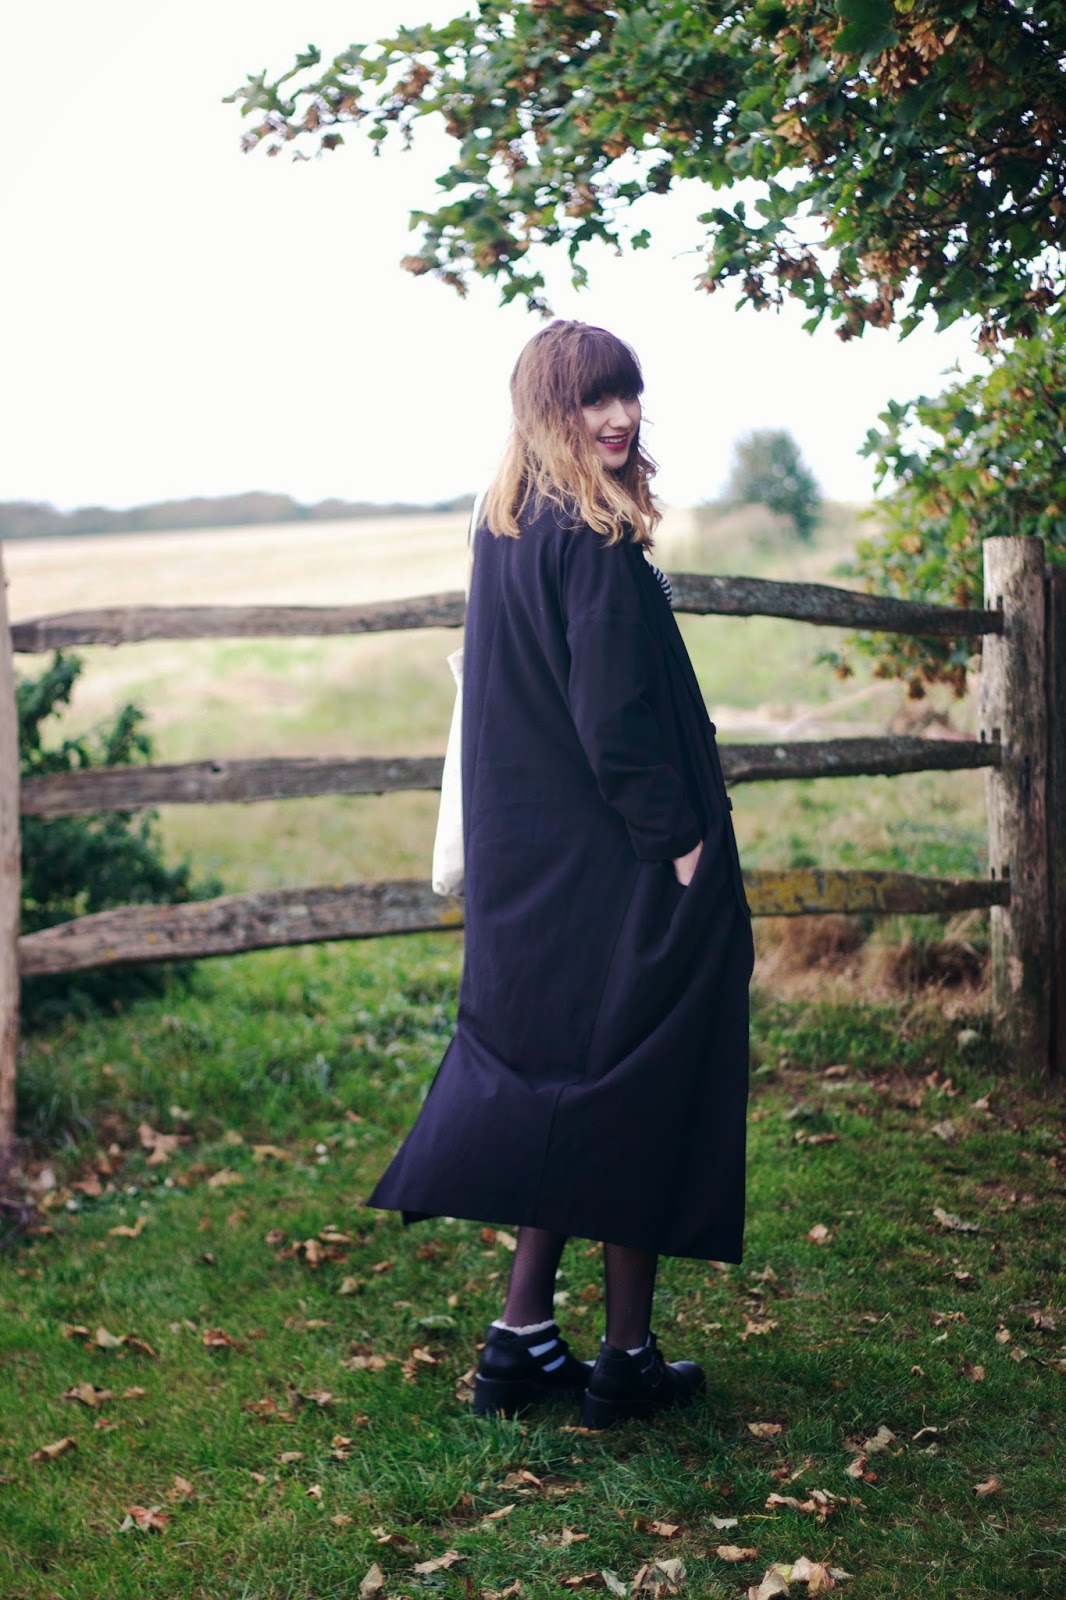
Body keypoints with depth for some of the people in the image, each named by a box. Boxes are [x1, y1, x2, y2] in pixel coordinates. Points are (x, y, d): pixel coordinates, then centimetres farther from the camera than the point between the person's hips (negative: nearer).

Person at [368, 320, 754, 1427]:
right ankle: (627, 1361, 15)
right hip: (619, 868, -8)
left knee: (556, 1087, 16)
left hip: (529, 867, 8)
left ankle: (521, 1342, 21)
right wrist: (681, 836, -14)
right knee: (637, 1095, 4)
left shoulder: (501, 529, 9)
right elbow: (615, 716, -22)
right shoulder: (596, 542, -18)